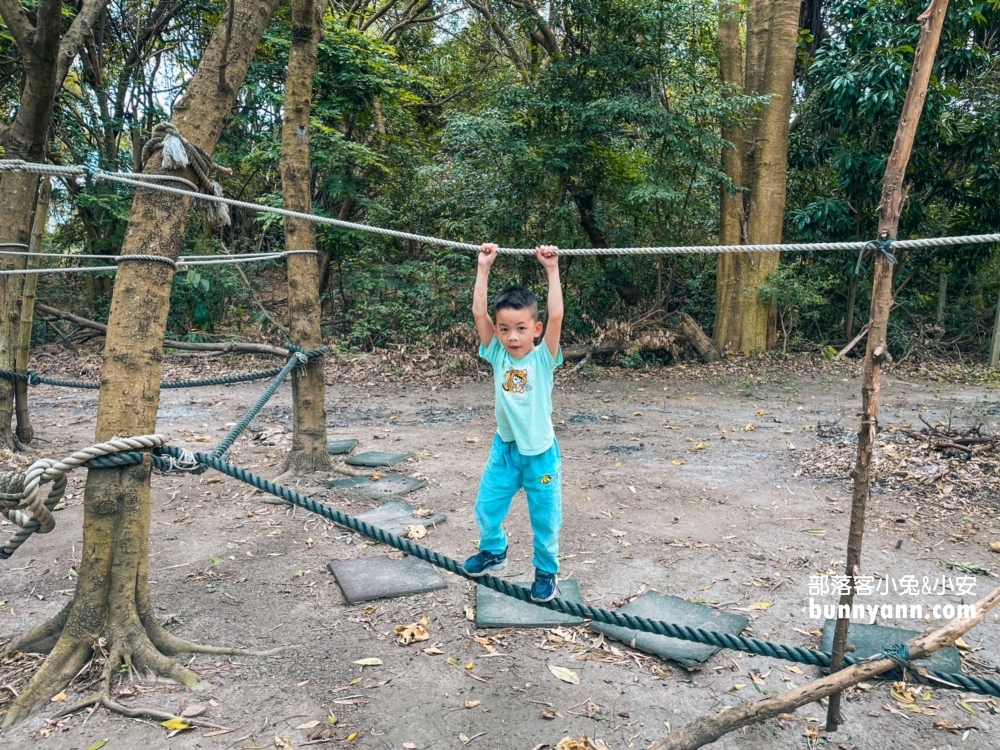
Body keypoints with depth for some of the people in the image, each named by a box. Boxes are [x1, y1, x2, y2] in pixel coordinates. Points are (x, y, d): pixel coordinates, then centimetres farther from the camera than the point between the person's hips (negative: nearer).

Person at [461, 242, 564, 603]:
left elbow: (556, 316, -26)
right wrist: (483, 267, -15)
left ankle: (546, 572, 30)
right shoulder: (497, 355, -6)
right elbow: (478, 312, -13)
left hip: (540, 452, -3)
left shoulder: (542, 358, -13)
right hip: (504, 448, 3)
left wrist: (551, 269, -27)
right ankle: (494, 552, 41)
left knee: (545, 517, 9)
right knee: (486, 508, 14)